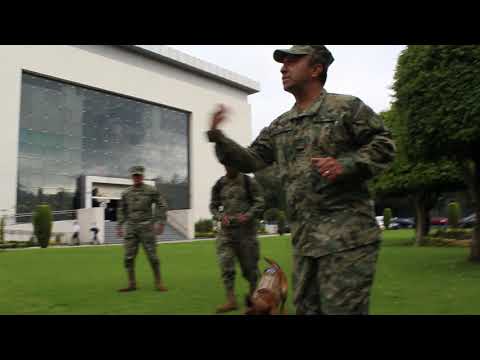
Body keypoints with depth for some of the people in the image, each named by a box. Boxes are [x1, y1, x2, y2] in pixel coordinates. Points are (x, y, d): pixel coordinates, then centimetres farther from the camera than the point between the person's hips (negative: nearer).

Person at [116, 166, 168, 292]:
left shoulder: (151, 190, -1)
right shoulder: (126, 193, 10)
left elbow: (162, 205, 0)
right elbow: (122, 210, 17)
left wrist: (161, 223, -7)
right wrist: (119, 226, 11)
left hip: (146, 227, -3)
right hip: (131, 227, 4)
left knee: (152, 255, -3)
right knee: (129, 257, 1)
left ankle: (158, 282, 9)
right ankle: (132, 284, 11)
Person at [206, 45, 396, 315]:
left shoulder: (347, 107, 0)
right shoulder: (279, 127, 17)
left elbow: (383, 145, -2)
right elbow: (251, 160, 14)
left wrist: (345, 164, -18)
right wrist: (218, 138, 1)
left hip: (346, 234, -6)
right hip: (304, 237, 7)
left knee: (343, 308, -2)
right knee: (306, 307, 15)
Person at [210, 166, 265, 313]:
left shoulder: (249, 182, -2)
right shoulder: (219, 185, 7)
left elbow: (260, 203, -4)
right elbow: (213, 205, 13)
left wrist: (248, 215, -19)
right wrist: (220, 216, -6)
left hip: (246, 228, -2)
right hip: (226, 229, 3)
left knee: (249, 263, 5)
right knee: (225, 263, -9)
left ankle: (254, 294, 26)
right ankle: (231, 300, -2)